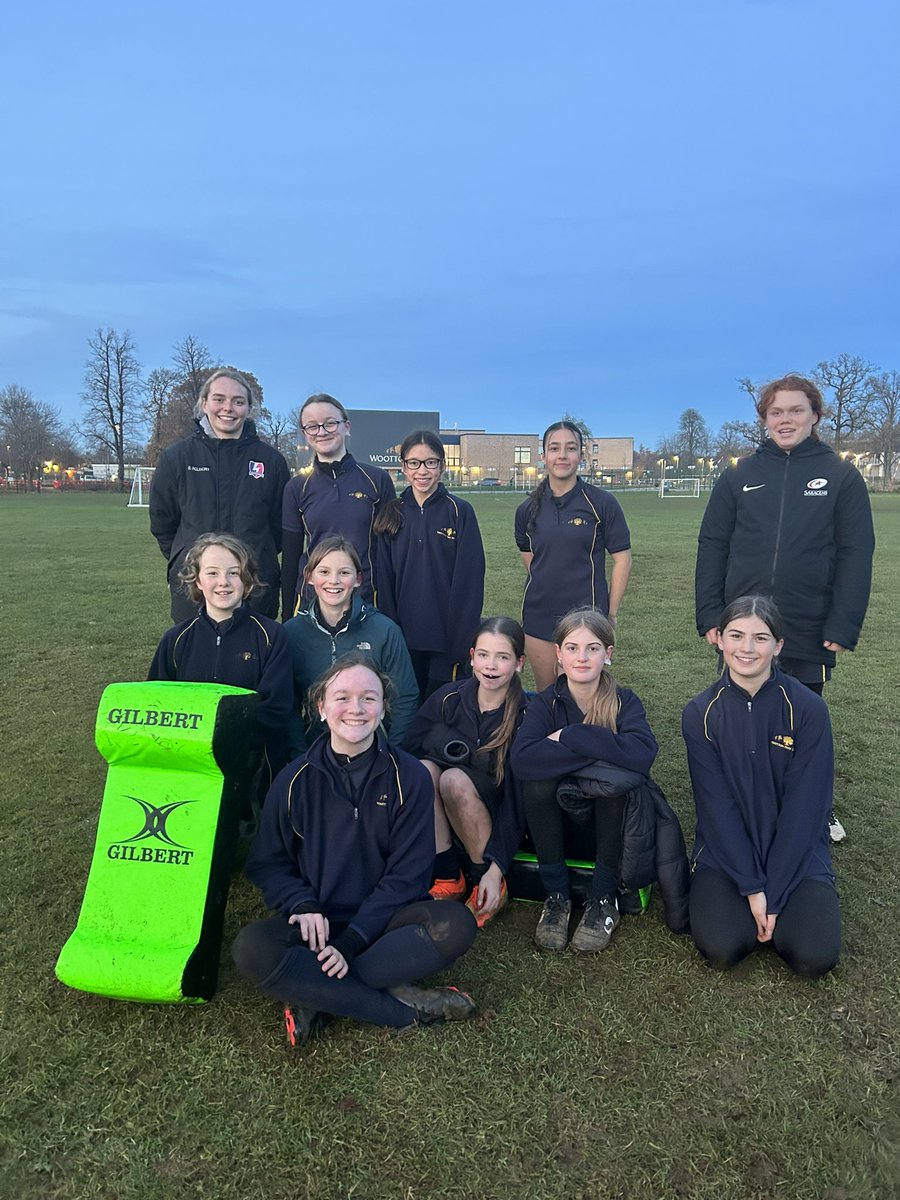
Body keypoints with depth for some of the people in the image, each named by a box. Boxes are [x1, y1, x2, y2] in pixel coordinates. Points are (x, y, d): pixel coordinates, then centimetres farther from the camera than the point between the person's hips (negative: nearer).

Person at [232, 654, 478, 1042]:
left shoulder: (410, 776, -3)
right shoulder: (295, 779, 1)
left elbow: (407, 873, -5)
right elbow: (266, 862, 5)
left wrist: (353, 940, -16)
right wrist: (302, 905, -15)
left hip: (382, 918, 0)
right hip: (317, 920, 1)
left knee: (456, 925, -30)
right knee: (251, 948, -30)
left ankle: (316, 995, -20)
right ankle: (404, 1007, -22)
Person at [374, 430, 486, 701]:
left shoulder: (460, 512, -3)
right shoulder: (392, 514, 6)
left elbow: (470, 581, -6)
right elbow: (384, 581, 5)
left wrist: (462, 644, -11)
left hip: (447, 638, -2)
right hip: (403, 638, 3)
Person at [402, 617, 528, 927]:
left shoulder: (526, 715, -15)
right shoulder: (448, 698, -7)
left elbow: (518, 796, -18)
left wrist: (497, 869, -23)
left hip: (496, 817, -3)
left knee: (454, 779, -31)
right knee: (425, 769, -26)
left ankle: (490, 885, -13)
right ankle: (448, 879, -15)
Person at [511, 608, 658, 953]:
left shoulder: (624, 702, -8)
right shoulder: (545, 703, -7)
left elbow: (642, 754, -32)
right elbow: (522, 759, -29)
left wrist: (568, 735, -26)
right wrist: (598, 748, -29)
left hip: (608, 826, 0)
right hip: (557, 825, 1)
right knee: (536, 781, -29)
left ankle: (604, 898, -10)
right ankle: (556, 895, -9)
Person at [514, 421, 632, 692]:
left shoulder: (602, 503, -6)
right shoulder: (528, 509, 4)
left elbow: (622, 560, -3)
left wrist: (611, 614, -3)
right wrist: (546, 590, 11)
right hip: (538, 617, 4)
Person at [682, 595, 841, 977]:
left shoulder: (808, 709, -11)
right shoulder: (700, 713, -7)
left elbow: (805, 805, -12)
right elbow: (716, 804, -9)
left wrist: (772, 890, -15)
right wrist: (751, 886, -16)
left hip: (796, 852, 0)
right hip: (726, 852, 0)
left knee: (814, 956, -19)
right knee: (721, 947, -21)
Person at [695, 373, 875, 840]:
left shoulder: (841, 476, 0)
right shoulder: (739, 477, 4)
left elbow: (856, 555, -3)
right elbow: (712, 548, 3)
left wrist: (843, 626, -11)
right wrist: (709, 616, -5)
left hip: (810, 634, -1)